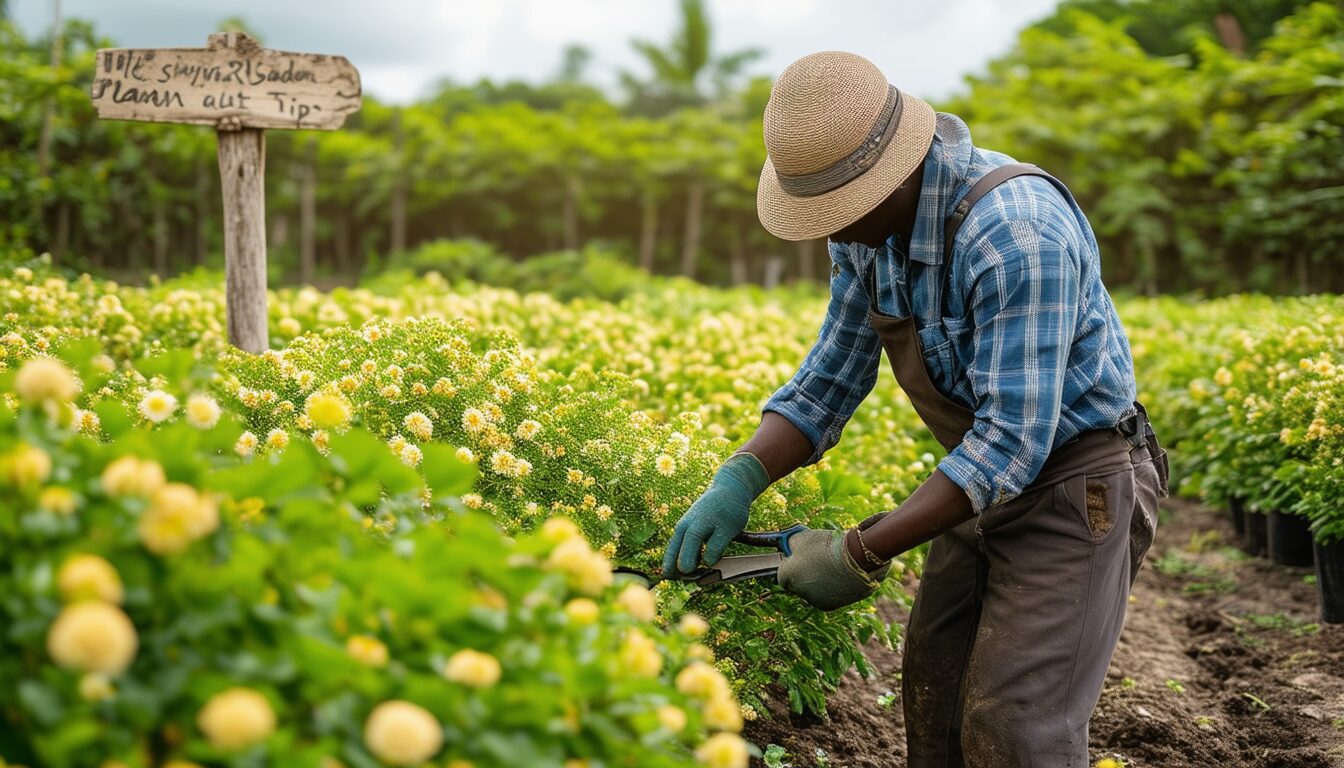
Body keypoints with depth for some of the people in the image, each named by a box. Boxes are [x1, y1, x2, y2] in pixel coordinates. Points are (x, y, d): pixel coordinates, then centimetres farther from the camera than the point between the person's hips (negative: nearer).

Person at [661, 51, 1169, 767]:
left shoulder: (1015, 232, -31)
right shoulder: (869, 224, -4)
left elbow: (1015, 438, -32)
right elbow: (831, 376, 3)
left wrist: (862, 554, -30)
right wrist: (738, 478, -13)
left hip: (1073, 490, -8)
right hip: (984, 481, 8)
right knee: (933, 708, 7)